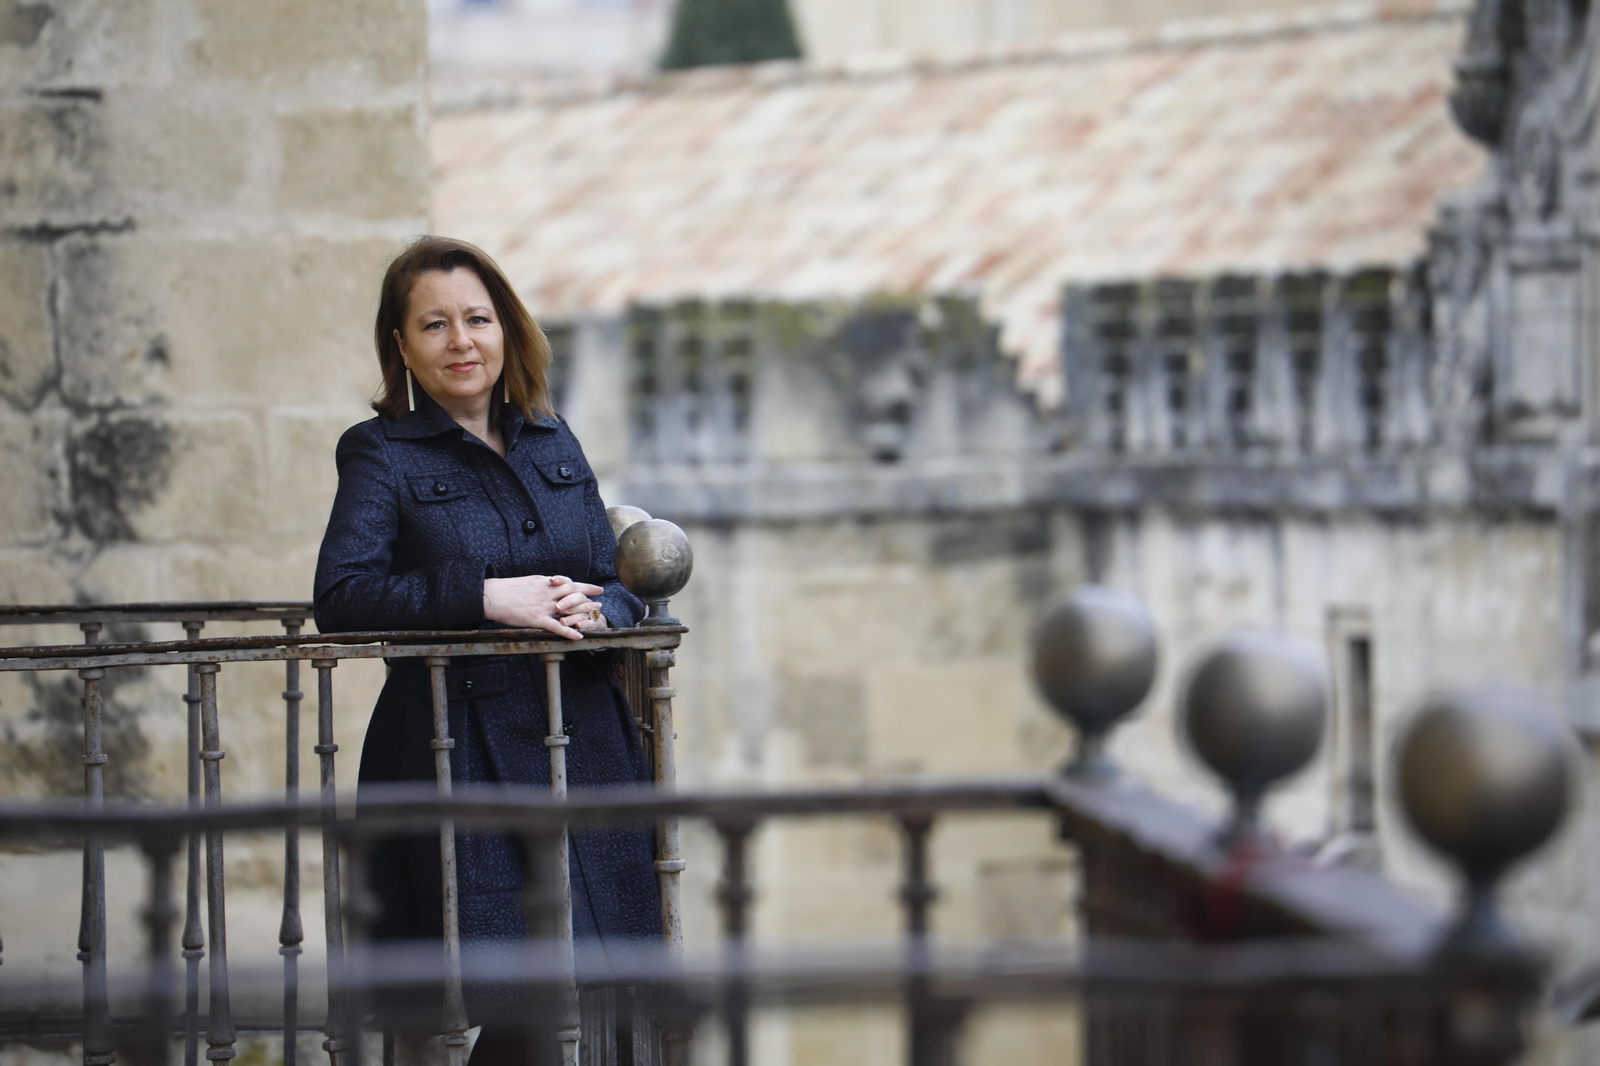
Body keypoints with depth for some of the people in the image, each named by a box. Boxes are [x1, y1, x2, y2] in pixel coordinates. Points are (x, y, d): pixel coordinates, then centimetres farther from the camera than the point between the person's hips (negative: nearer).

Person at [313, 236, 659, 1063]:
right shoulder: (383, 455, 0)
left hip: (584, 747, 5)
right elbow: (341, 596, -14)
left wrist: (595, 608, -9)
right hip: (463, 760, -5)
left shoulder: (553, 444, 16)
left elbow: (622, 585, 15)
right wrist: (487, 599, -21)